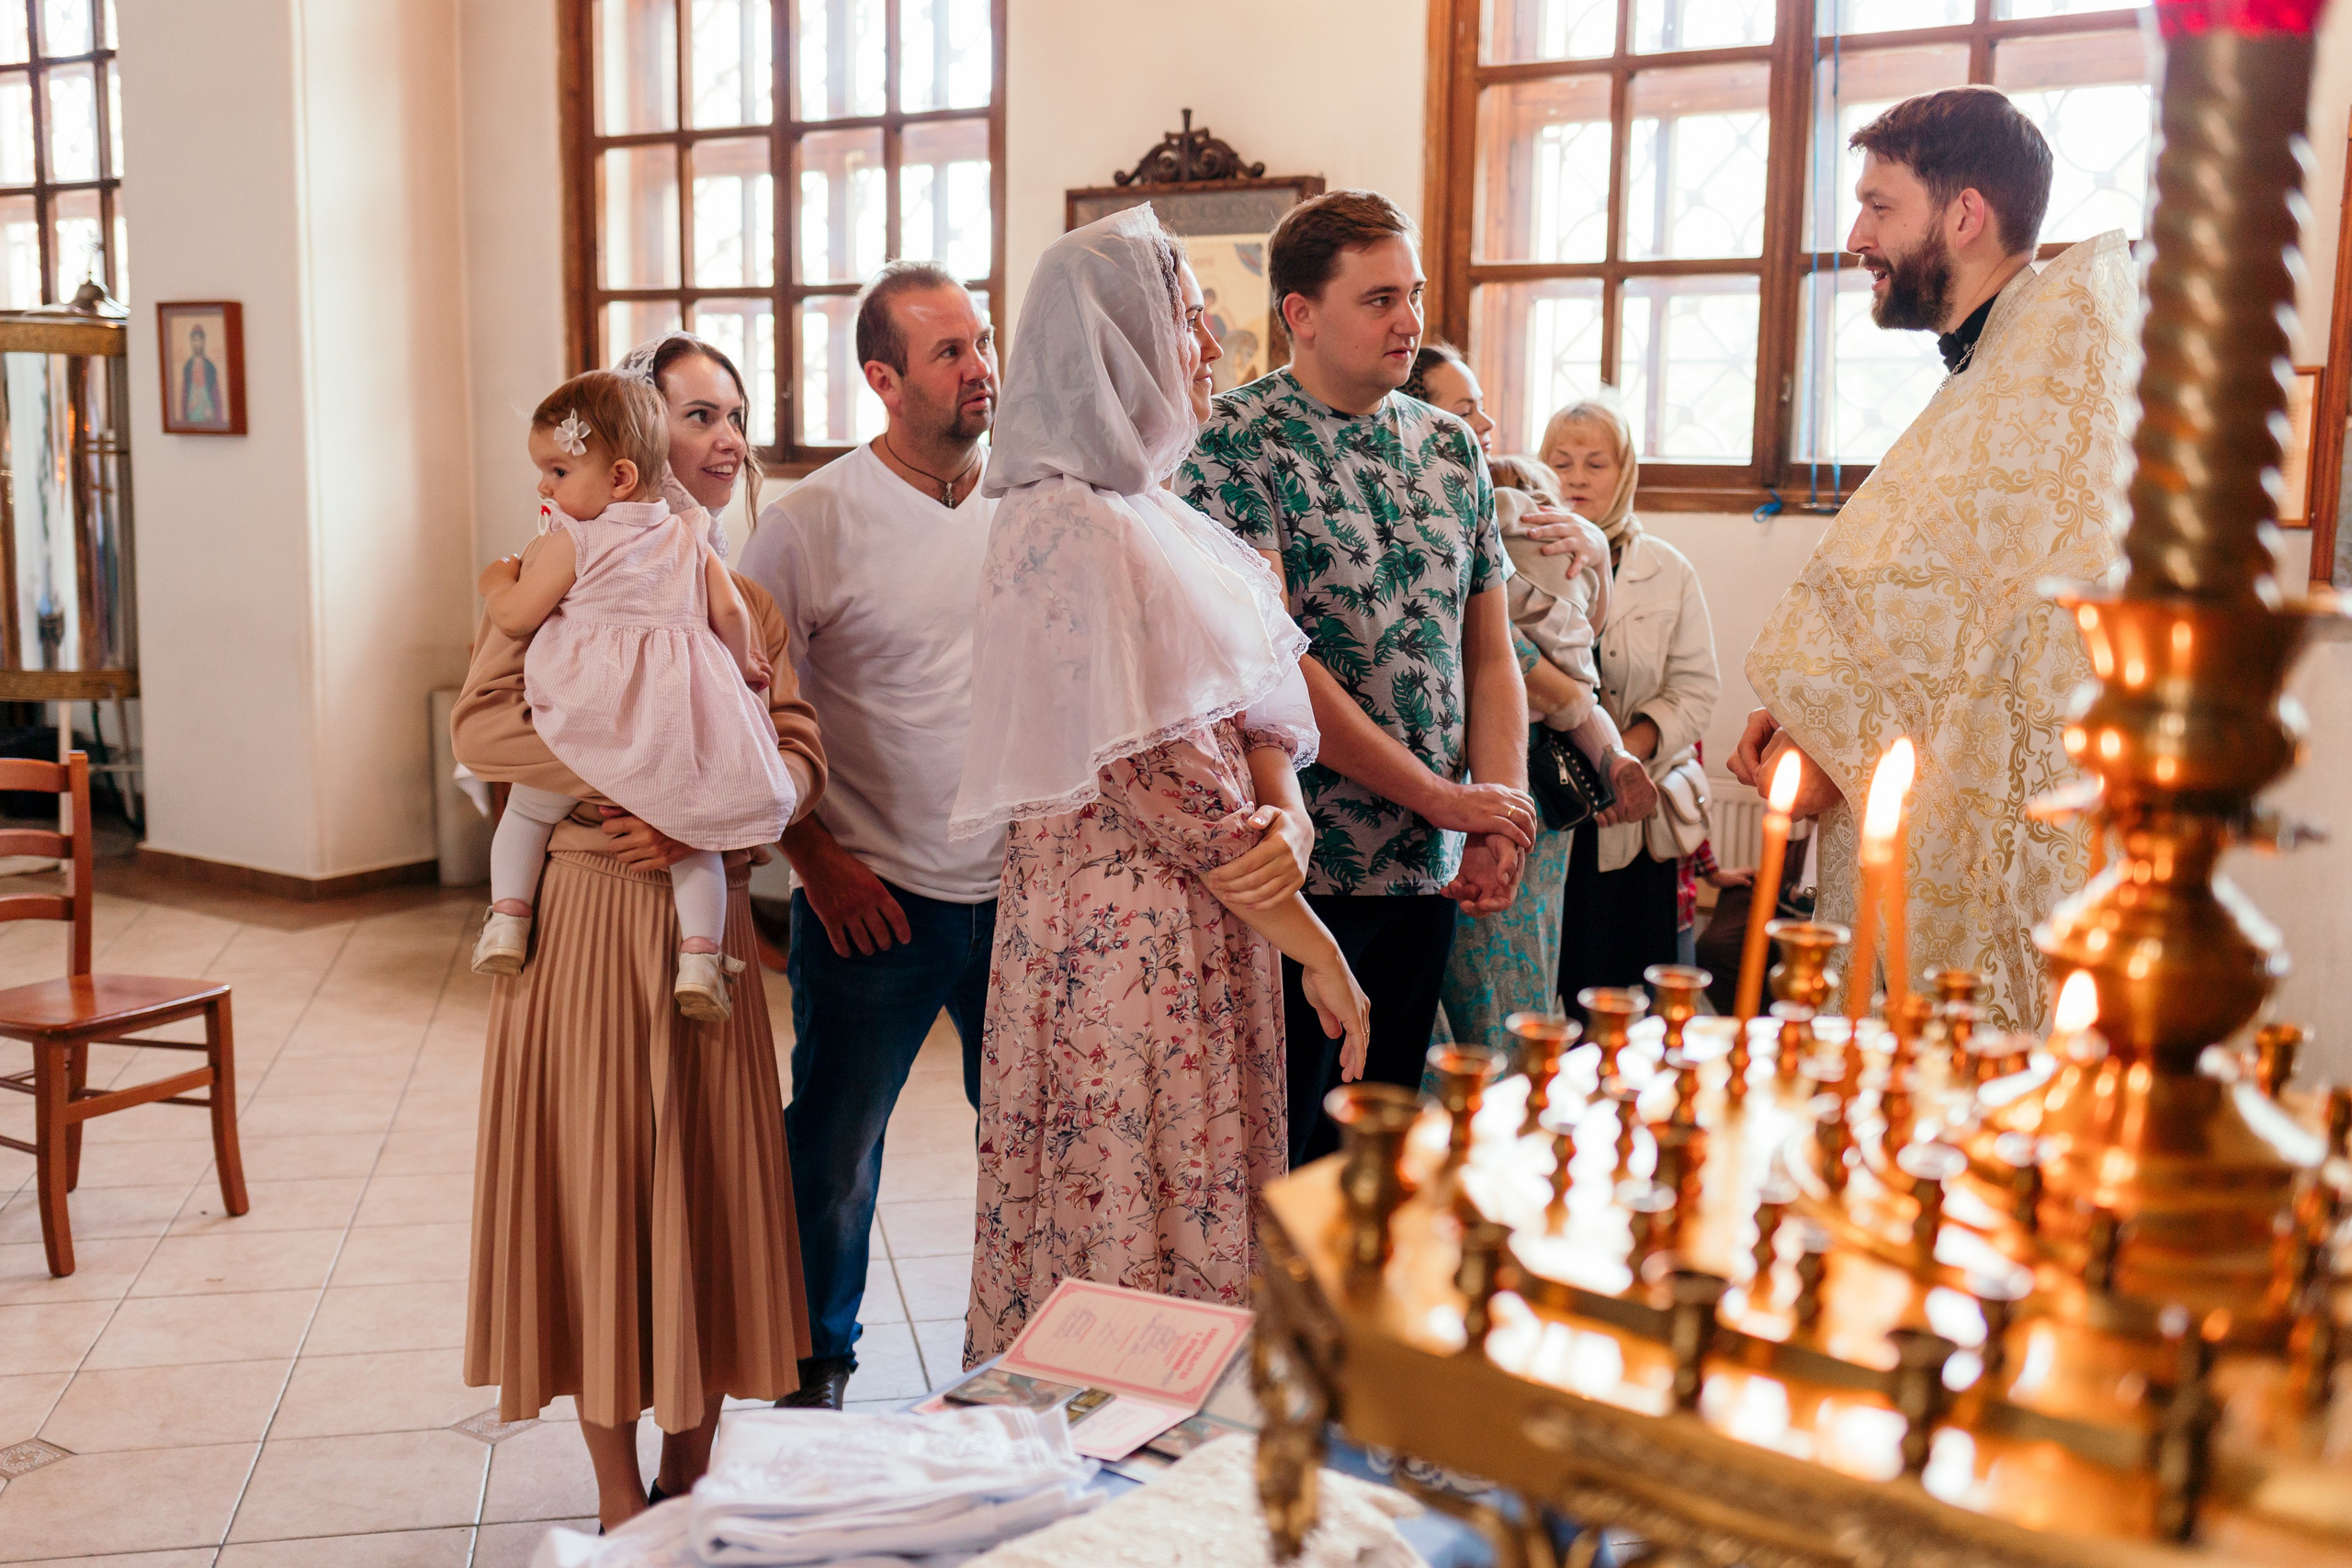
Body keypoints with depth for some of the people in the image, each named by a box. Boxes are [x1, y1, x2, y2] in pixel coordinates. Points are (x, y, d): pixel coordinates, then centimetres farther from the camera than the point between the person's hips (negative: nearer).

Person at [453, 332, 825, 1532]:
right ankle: (620, 1504, 16)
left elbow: (801, 762, 0)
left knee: (707, 1181, 8)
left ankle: (687, 1486, 23)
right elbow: (482, 722, -13)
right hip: (587, 918, -4)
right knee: (598, 1178, 2)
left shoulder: (747, 601, 12)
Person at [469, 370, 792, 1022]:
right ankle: (699, 956, -1)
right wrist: (740, 665, 23)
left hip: (589, 721, -3)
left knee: (525, 811, 19)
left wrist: (494, 581, 19)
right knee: (695, 835, 12)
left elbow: (516, 617, -2)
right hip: (679, 717, 3)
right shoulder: (687, 540, 13)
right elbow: (730, 612, 6)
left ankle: (507, 918, 14)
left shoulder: (570, 540, 0)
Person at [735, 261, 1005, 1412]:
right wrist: (815, 860, -9)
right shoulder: (814, 520, -9)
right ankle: (817, 1371, 33)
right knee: (833, 1153, 10)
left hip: (1024, 890, 3)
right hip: (876, 897, -3)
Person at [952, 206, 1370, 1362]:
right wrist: (1316, 949, -13)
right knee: (1134, 1238, 2)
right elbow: (1161, 779, -19)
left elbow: (1254, 702, 11)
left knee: (1194, 1214, 16)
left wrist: (1283, 813, -11)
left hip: (1197, 923, 9)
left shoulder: (1146, 513, 13)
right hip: (1124, 931, -9)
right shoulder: (1068, 521, -16)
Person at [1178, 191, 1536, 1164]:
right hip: (1290, 867, -6)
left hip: (1429, 867, 6)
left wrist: (1503, 814, -3)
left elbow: (1489, 655, 13)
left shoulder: (1452, 448, 11)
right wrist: (1446, 799, -14)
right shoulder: (1236, 443, -8)